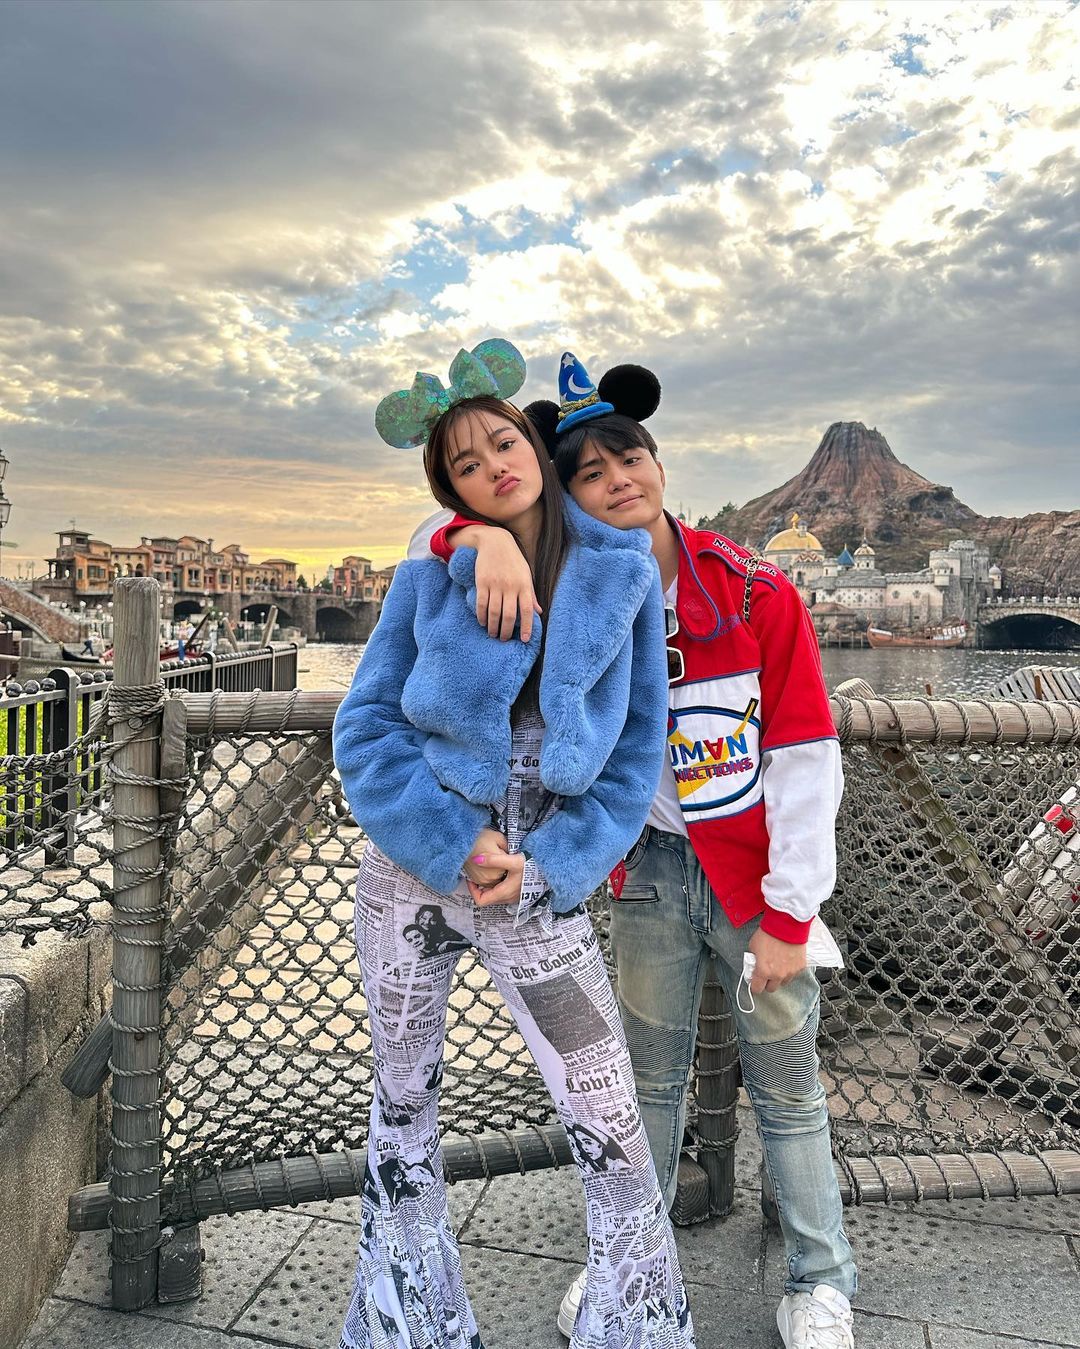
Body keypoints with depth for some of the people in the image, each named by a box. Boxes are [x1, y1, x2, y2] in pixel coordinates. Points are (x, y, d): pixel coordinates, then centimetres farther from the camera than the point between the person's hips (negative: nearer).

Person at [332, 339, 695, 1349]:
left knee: (610, 1124, -2)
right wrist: (453, 844, -13)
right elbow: (363, 728, -3)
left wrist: (550, 863, -9)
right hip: (408, 869, 1)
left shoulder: (624, 577, -1)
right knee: (403, 1103, 16)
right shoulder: (427, 580, -1)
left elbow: (637, 746, 0)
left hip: (541, 883, -1)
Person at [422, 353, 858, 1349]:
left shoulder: (757, 594, -14)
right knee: (650, 1078, 18)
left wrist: (787, 916, -13)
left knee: (786, 1086, 12)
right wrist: (487, 539, -31)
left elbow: (805, 760, -12)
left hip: (755, 871, -2)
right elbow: (433, 539, -6)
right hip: (648, 865, 2)